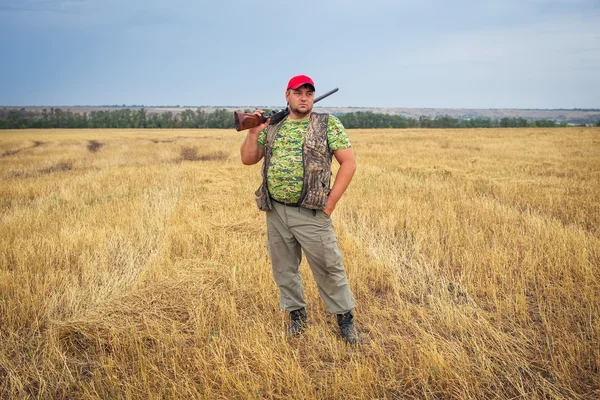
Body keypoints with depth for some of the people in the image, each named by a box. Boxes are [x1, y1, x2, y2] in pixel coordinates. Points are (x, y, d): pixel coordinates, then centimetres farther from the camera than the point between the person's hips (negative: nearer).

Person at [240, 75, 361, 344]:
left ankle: (345, 318, 18)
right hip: (275, 211, 4)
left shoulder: (329, 125, -2)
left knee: (328, 267, 1)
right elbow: (248, 159, 11)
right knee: (283, 268, 13)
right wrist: (253, 132, -7)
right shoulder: (272, 126, 9)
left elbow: (349, 163, -5)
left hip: (311, 213, -4)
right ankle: (296, 314, 31)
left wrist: (330, 203, -9)